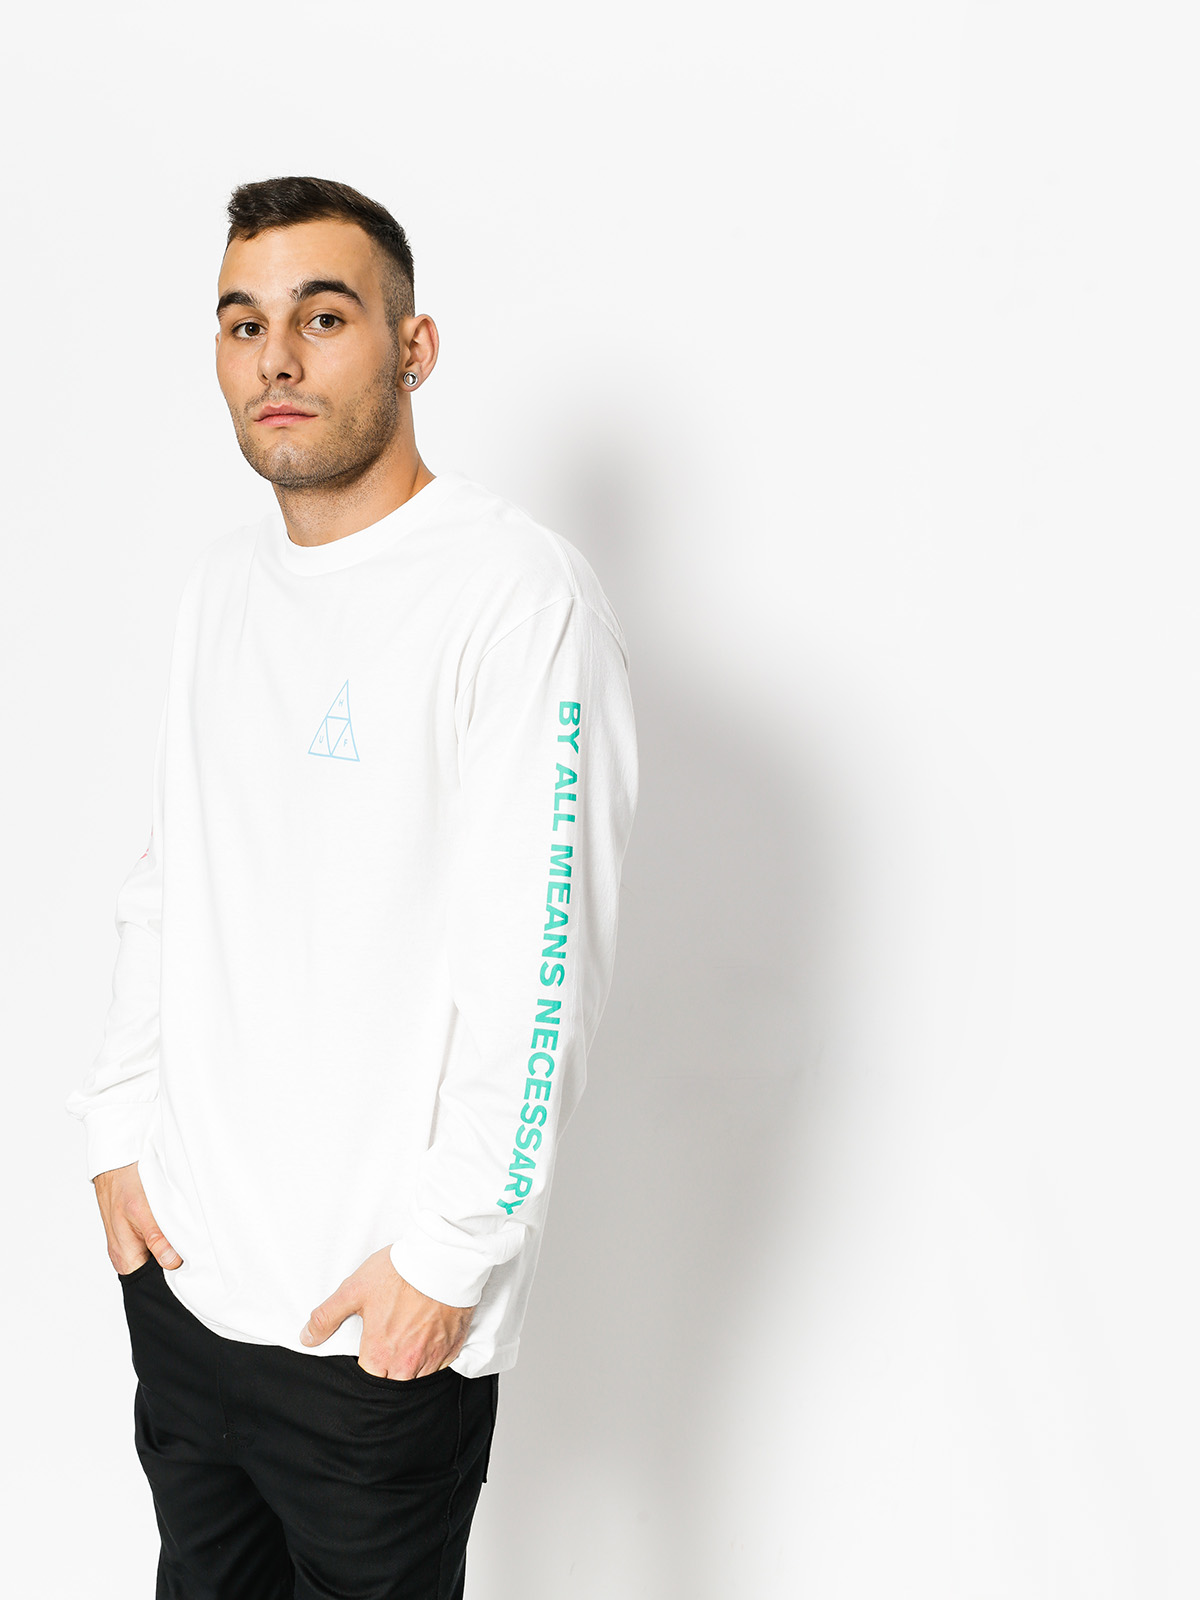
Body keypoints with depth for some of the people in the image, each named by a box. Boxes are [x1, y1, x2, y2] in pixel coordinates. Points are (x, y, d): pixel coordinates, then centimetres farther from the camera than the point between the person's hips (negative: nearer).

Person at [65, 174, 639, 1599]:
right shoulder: (220, 585, 8)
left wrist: (447, 1252, -17)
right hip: (176, 1264, 7)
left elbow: (541, 961, -18)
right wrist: (123, 1129, 8)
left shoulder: (519, 593, -15)